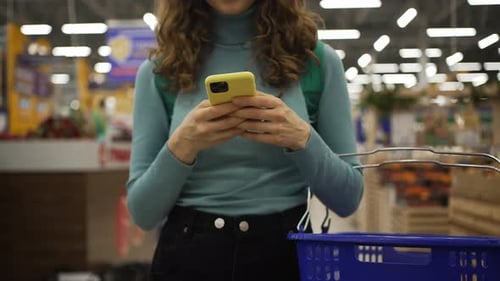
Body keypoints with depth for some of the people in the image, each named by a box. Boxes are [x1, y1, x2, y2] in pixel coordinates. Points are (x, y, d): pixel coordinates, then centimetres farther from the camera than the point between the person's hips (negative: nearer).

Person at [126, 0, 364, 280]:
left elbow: (348, 197, -1)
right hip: (188, 259, 1)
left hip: (286, 255, 0)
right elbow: (143, 210, -2)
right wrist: (182, 145, -18)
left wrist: (302, 138, -18)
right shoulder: (159, 70, -1)